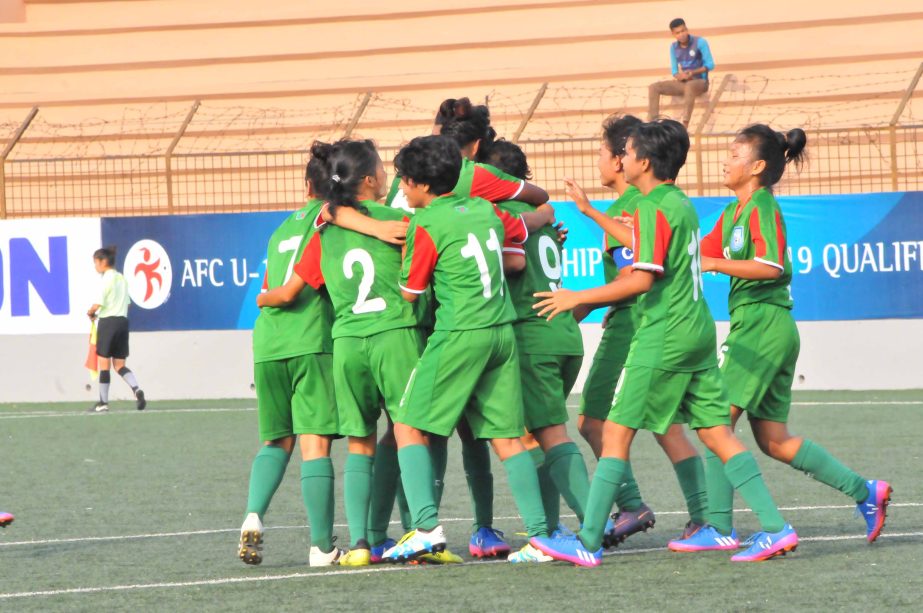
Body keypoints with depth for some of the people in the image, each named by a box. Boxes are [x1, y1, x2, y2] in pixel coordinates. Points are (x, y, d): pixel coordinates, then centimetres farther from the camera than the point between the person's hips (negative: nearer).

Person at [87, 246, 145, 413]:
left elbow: (97, 304, -17)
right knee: (119, 365, 11)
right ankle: (136, 389, -13)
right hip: (123, 321, 7)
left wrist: (90, 313, 5)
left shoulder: (107, 279, -11)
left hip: (108, 322, -7)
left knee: (103, 364, 2)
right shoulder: (122, 279, 12)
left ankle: (103, 402, 4)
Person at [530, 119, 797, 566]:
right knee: (716, 431, 8)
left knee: (617, 431, -4)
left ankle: (588, 543, -4)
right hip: (697, 330, 9)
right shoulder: (681, 203, 15)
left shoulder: (654, 208, -13)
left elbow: (642, 279, -19)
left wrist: (578, 298, -12)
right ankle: (775, 527, 1)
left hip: (664, 337, -9)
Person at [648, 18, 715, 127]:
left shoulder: (700, 42, -7)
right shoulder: (674, 47, 8)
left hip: (699, 81, -6)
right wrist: (679, 76, -16)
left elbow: (710, 65, -9)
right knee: (654, 87, -12)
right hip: (683, 82, 6)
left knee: (689, 86, -42)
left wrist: (693, 72, -23)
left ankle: (684, 125, -49)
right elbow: (674, 70, 9)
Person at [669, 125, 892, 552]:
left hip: (765, 324, -10)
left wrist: (715, 264, -23)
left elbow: (771, 266, -23)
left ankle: (719, 528, -8)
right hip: (752, 325, 10)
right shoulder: (734, 211, 18)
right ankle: (864, 491, 14)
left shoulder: (763, 208, -11)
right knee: (773, 440, 10)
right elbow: (700, 253, 20)